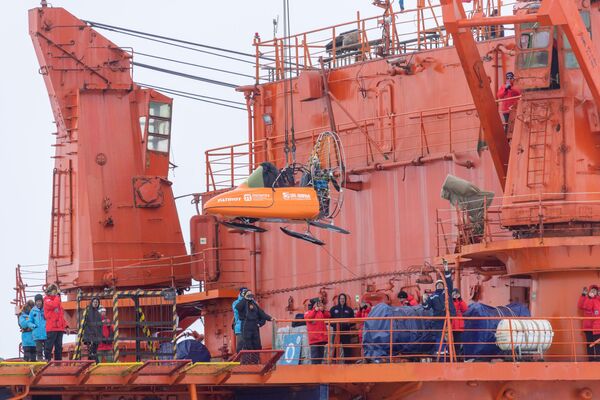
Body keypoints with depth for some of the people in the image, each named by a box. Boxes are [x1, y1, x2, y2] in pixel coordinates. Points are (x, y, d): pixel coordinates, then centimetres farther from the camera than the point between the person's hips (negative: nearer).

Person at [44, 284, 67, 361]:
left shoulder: (58, 300, 22)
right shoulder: (47, 300, -1)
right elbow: (53, 305, -24)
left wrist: (65, 325, 18)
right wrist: (57, 296, -9)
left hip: (59, 327, 7)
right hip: (51, 328, -7)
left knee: (59, 346, 8)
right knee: (50, 345, -8)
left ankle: (58, 360, 10)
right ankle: (47, 359, -7)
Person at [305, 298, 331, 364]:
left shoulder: (321, 312, 16)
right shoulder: (308, 313, 3)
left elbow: (328, 316, 4)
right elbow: (307, 318, -18)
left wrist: (323, 310, -11)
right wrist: (315, 310, -20)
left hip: (322, 337, 5)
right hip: (314, 338, -5)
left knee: (321, 355, 8)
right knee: (314, 356, -10)